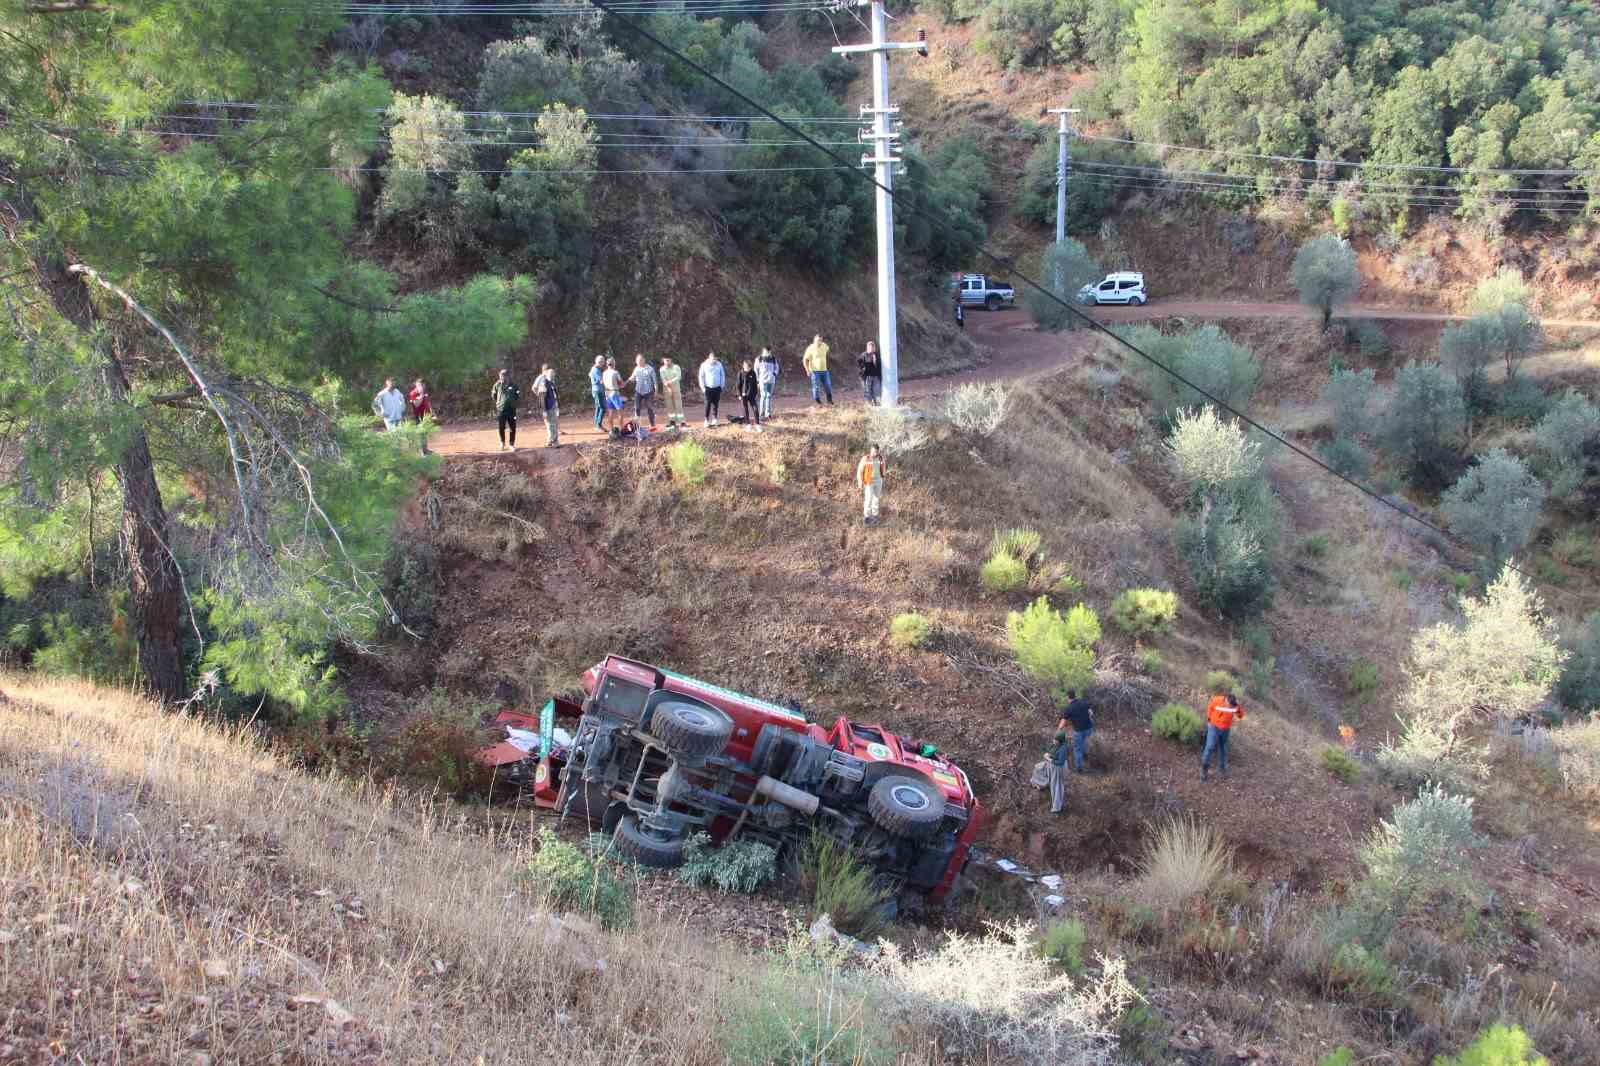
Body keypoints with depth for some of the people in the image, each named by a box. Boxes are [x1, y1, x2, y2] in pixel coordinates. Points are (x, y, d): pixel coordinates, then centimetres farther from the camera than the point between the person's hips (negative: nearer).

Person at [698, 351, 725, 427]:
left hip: (717, 388, 2)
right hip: (708, 388, -2)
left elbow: (722, 375, 10)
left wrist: (722, 386, 5)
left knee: (715, 404, 4)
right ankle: (707, 420, 1)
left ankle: (714, 419, 12)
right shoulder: (704, 365, -2)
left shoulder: (719, 364, 3)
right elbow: (701, 376, 2)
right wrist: (702, 387, -3)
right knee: (708, 404, -5)